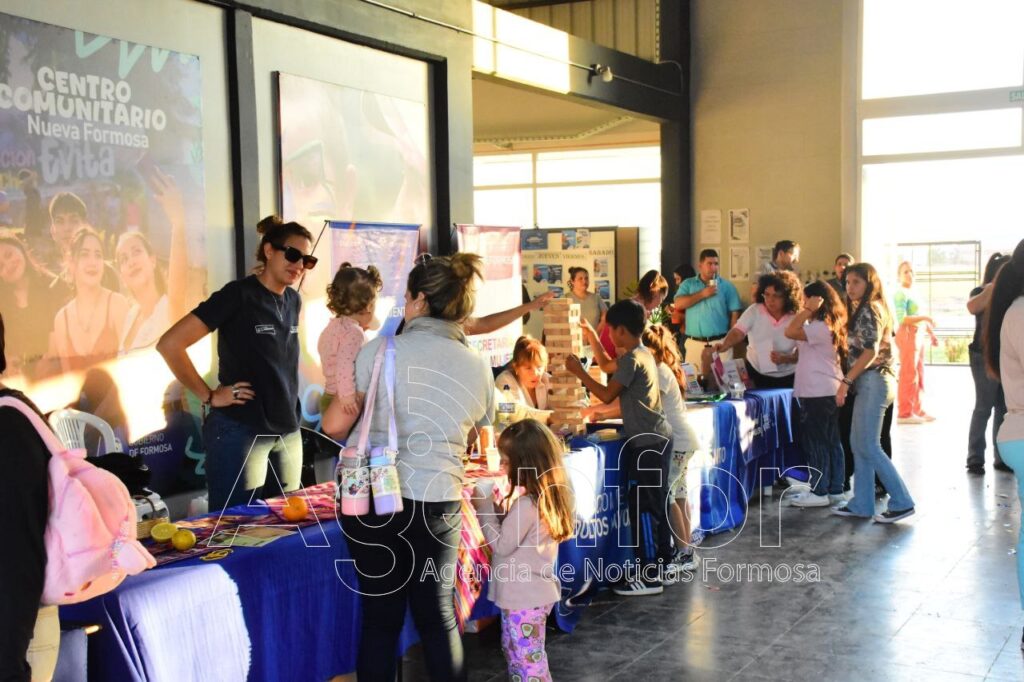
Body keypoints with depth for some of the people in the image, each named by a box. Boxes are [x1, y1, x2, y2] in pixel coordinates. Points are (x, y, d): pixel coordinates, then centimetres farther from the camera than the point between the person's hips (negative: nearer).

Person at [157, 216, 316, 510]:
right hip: (240, 432, -7)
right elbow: (169, 344, -16)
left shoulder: (293, 301, 9)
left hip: (288, 431, 7)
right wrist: (209, 396, -12)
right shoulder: (238, 295, -12)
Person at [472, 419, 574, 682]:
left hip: (526, 596, -10)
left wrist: (484, 507, -12)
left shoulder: (527, 504, -25)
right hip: (526, 593, 10)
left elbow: (501, 544, -18)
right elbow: (512, 530, 11)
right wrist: (492, 505, -1)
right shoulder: (542, 496, 5)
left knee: (528, 659, -1)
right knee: (513, 651, 22)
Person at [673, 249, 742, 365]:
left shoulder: (727, 286, 6)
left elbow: (735, 313, 4)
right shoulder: (688, 284, 10)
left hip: (720, 342, -1)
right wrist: (702, 294, -11)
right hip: (694, 343, 1)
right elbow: (678, 304, -6)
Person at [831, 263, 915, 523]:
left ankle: (901, 502, -3)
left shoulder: (869, 310, -11)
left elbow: (870, 352, -19)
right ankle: (861, 504, 13)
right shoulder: (872, 309, 18)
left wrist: (846, 381, -18)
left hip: (872, 382, -10)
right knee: (859, 444, 10)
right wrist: (851, 382, 12)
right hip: (870, 383, 10)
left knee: (868, 447, -7)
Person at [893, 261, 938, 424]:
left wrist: (931, 332, 14)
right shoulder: (901, 294, -10)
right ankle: (904, 413, -6)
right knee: (908, 374, -9)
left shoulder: (913, 293, 18)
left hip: (918, 335, 10)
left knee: (919, 375, 13)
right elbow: (902, 319, -19)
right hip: (908, 335, -10)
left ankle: (917, 410, 20)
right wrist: (924, 318, -19)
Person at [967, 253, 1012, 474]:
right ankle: (975, 458, -2)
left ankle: (1001, 457, 12)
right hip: (985, 356, -5)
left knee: (1004, 408, 6)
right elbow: (972, 308, -24)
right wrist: (994, 286, -21)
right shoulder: (981, 292, -1)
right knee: (984, 406, -6)